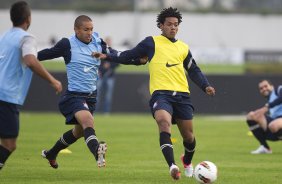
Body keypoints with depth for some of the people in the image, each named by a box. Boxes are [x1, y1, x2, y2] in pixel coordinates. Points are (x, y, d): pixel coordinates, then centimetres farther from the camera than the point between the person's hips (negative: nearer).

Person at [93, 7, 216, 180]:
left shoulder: (183, 48, 17)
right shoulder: (152, 42, 8)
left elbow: (194, 71, 22)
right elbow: (129, 55, 11)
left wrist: (206, 86, 7)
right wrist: (107, 56, 1)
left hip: (182, 95, 4)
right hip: (161, 93, -4)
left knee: (188, 135, 6)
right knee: (164, 122, -32)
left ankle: (187, 161, 40)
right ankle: (172, 166, -38)